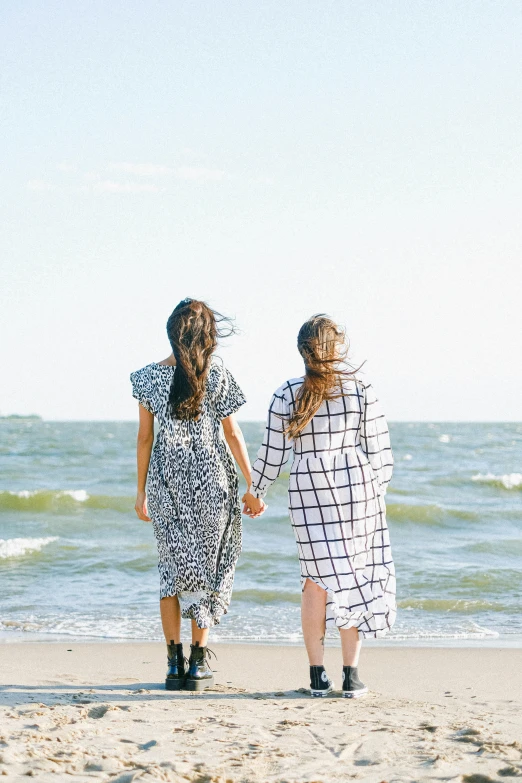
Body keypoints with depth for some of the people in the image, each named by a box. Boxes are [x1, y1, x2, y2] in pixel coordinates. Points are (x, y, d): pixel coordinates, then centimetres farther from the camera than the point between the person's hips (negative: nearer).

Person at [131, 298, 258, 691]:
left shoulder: (148, 377, -1)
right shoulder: (217, 375, -7)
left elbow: (145, 437, 3)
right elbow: (232, 435, -4)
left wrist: (141, 491, 11)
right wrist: (253, 485, 4)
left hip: (166, 479, 2)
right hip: (211, 479, -2)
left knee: (173, 564, 10)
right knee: (207, 563, 7)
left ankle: (174, 660, 6)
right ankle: (199, 661, 6)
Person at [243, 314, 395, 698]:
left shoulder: (287, 394, -2)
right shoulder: (361, 389, -4)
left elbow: (272, 452, 3)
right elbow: (379, 449, -1)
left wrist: (255, 493, 17)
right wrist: (379, 488, 13)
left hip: (308, 489, 1)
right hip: (356, 483, -1)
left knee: (318, 579, 7)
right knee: (355, 576, 6)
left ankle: (318, 675, 7)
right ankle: (352, 675, 5)